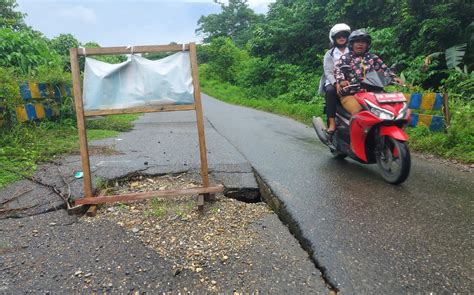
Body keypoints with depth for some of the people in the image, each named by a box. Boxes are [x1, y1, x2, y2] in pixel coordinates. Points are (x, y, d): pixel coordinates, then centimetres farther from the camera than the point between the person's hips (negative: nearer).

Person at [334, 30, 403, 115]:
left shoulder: (373, 58, 21)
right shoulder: (345, 58, 8)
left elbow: (384, 68, 15)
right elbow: (337, 69, -7)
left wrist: (394, 77, -5)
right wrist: (341, 80, -29)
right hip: (350, 94, -4)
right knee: (358, 112, -29)